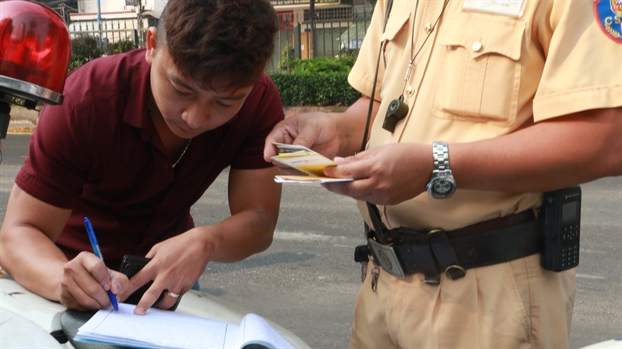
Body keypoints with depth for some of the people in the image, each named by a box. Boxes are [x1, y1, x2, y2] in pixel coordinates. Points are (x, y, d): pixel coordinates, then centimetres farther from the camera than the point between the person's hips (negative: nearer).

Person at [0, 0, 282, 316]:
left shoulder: (259, 102, -20)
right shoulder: (86, 101, -27)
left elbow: (259, 220, -22)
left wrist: (204, 243, -44)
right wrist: (63, 280, -49)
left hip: (169, 269, 2)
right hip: (84, 266, -1)